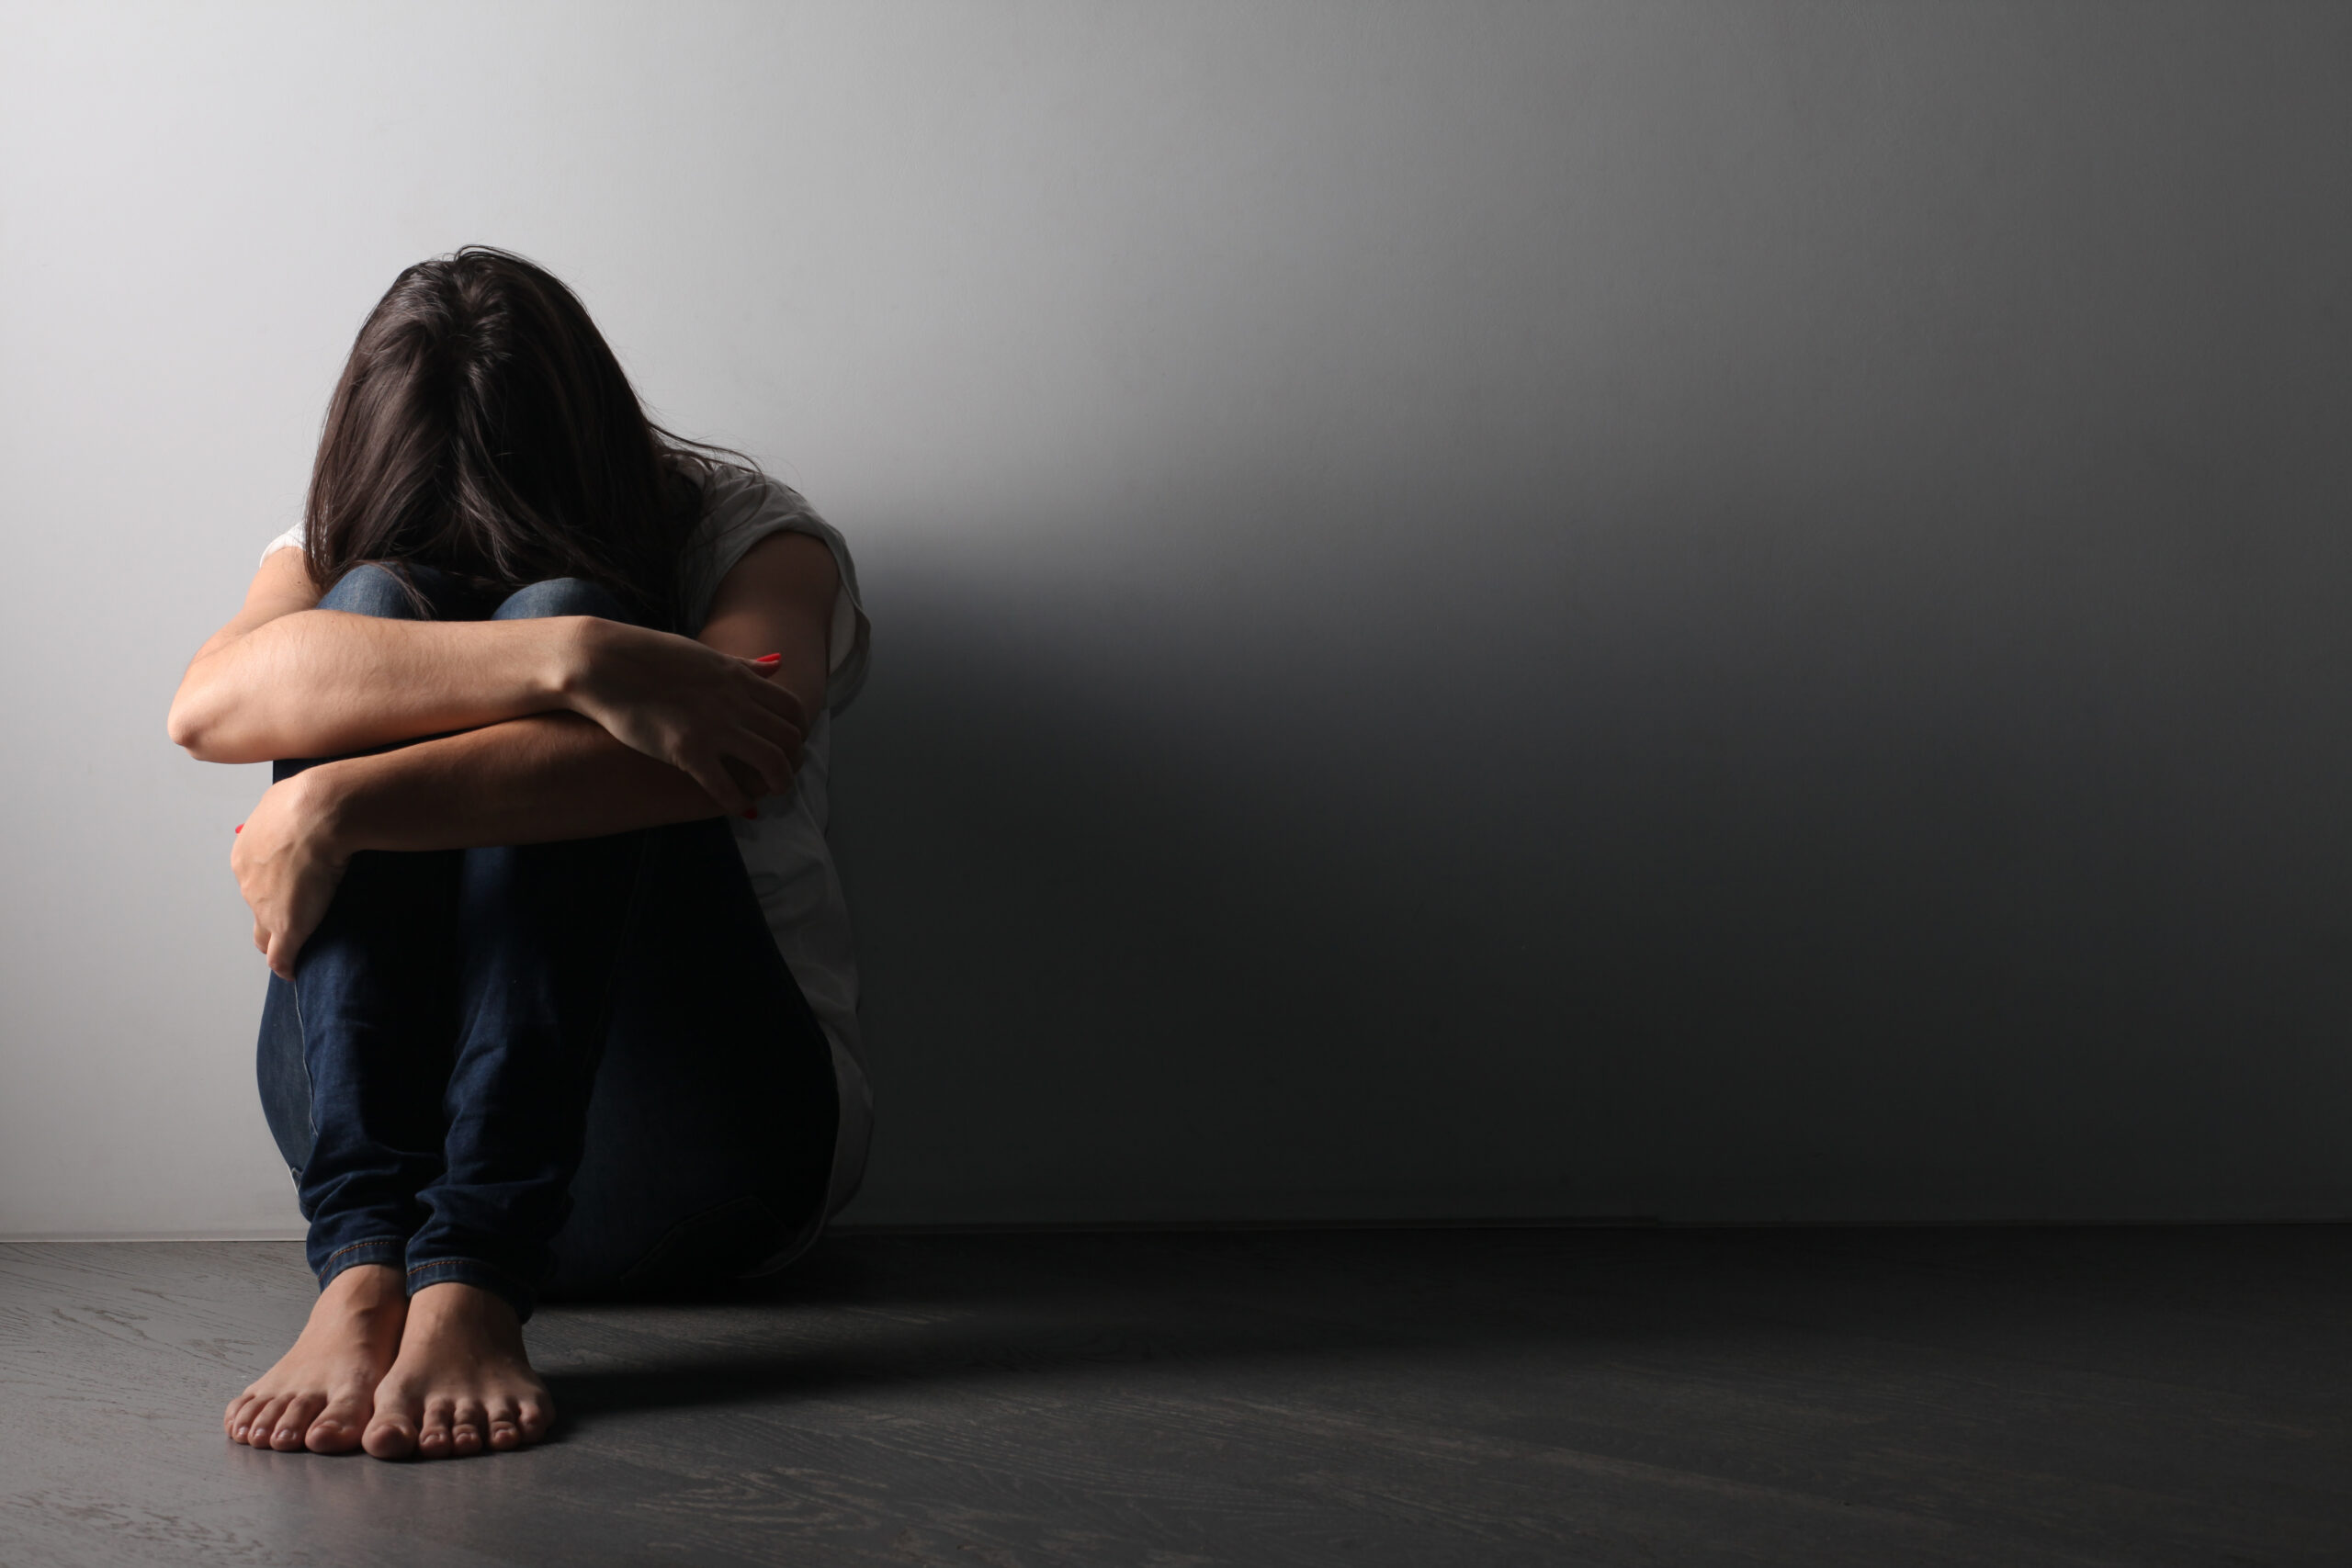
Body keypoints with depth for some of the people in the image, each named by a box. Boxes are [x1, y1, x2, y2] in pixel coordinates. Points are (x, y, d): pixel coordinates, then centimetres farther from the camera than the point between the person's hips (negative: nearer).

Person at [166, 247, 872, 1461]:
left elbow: (744, 761, -27)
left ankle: (470, 1282, -39)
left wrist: (338, 805, -32)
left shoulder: (752, 537, -2)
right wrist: (573, 662, -34)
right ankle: (363, 1264, -36)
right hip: (381, 1115, 3)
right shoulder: (341, 553, 5)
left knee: (551, 613, -23)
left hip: (693, 1137, -2)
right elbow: (211, 701, -21)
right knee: (379, 609, -19)